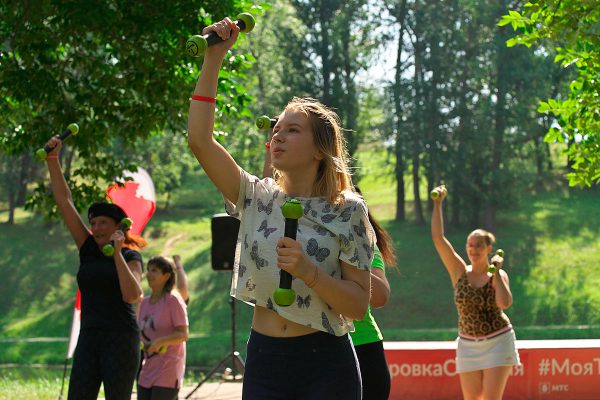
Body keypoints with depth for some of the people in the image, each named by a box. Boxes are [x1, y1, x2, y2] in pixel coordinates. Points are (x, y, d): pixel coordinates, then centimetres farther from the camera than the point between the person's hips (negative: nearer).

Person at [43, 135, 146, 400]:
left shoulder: (131, 256, -1)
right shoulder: (89, 249, 11)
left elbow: (132, 295, -20)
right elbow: (64, 201, 9)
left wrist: (117, 254, -20)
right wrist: (52, 159, 3)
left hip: (121, 340, -5)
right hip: (89, 338, 5)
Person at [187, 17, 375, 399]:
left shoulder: (347, 210, -3)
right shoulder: (257, 197, 5)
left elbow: (359, 304, -5)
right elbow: (200, 140, -5)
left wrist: (308, 271, -20)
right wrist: (213, 59, -7)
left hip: (325, 364, -3)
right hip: (264, 358, 3)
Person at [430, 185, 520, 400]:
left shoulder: (498, 275, -4)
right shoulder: (459, 272, 0)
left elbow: (504, 303, -24)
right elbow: (438, 237, -8)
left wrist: (496, 272, -19)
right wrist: (437, 204, -14)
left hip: (497, 342, -3)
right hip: (468, 344, 3)